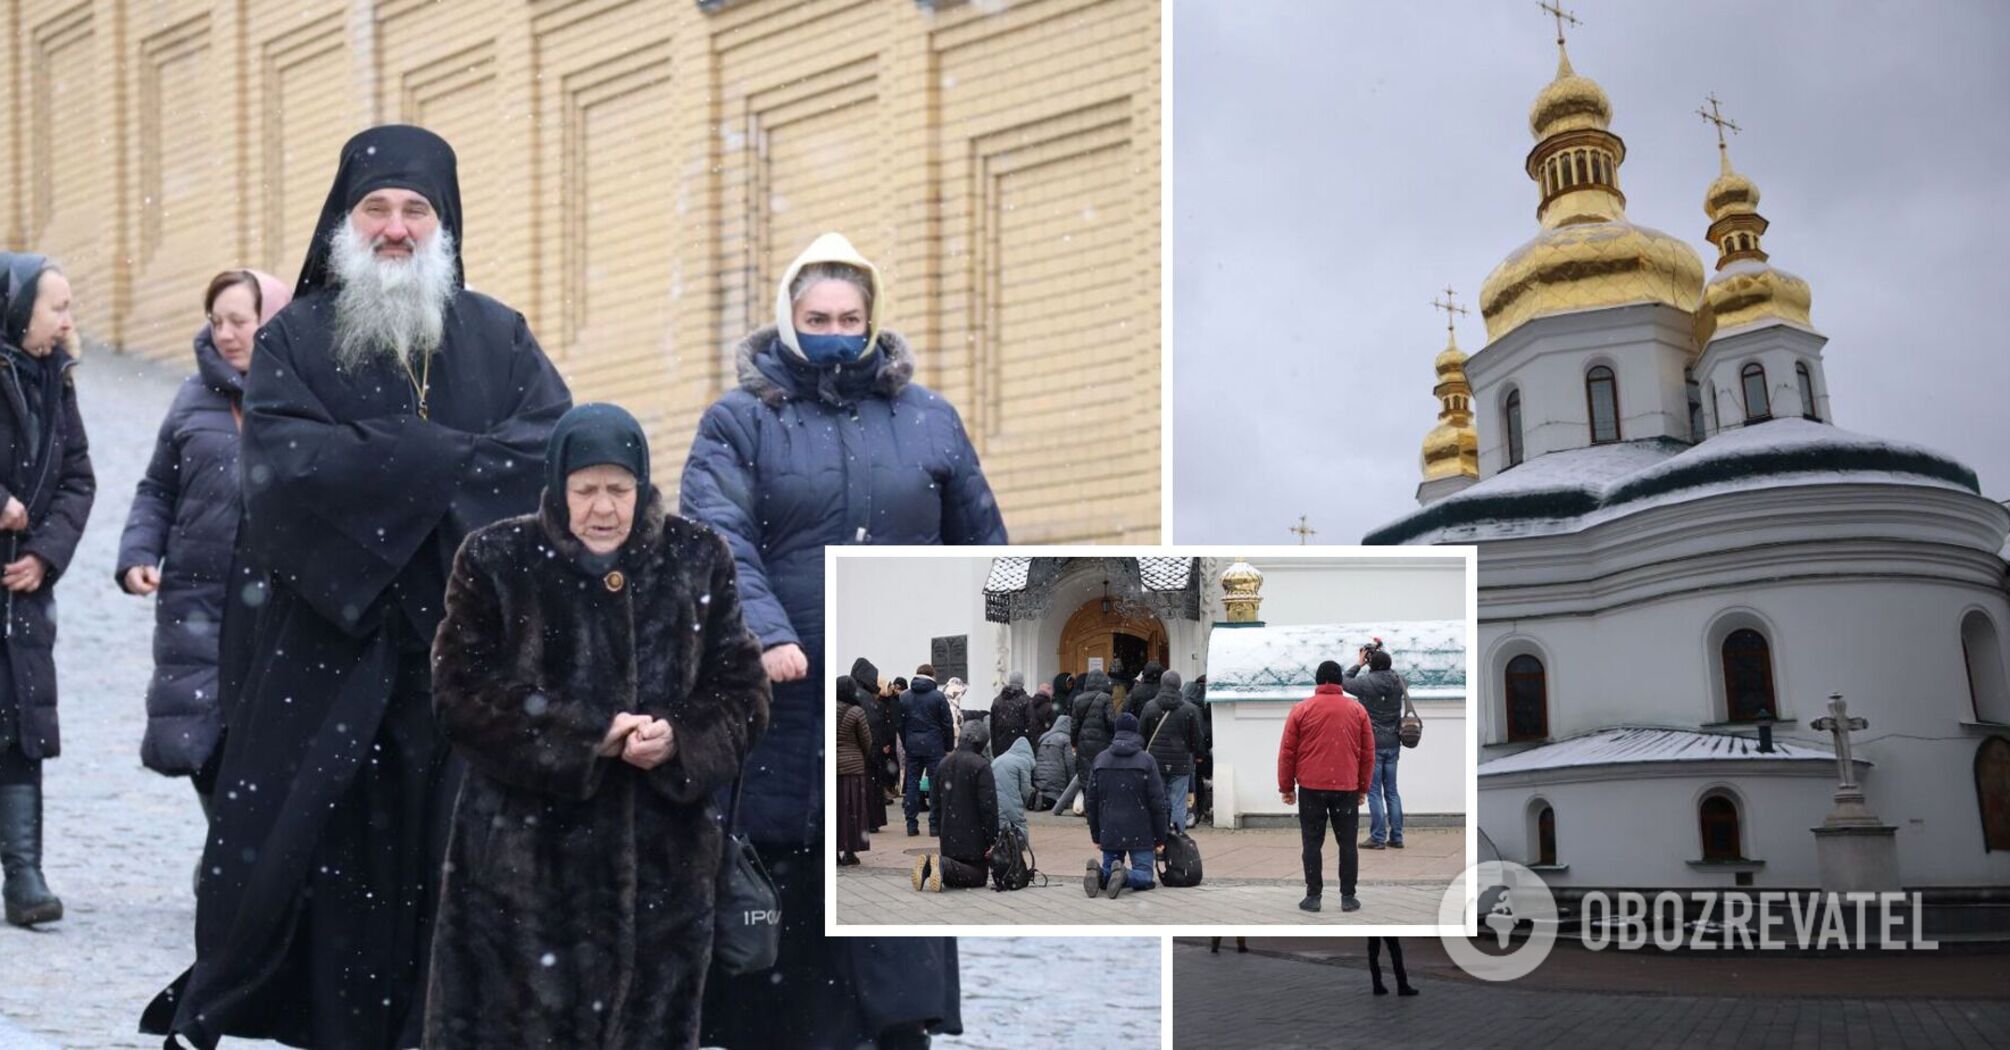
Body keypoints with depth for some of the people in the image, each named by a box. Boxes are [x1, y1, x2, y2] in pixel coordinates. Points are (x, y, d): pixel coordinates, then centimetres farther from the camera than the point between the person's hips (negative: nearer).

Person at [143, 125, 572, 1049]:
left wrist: (373, 466, -15)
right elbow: (282, 461, -13)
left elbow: (560, 446, -6)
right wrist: (459, 460, -14)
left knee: (447, 862, 1)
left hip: (465, 653, 2)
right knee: (296, 853, 0)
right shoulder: (293, 340, 5)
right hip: (321, 650, -1)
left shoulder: (499, 338, 11)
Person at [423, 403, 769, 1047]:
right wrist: (585, 736, -14)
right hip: (524, 859, -2)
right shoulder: (497, 560, -1)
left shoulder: (697, 560, 4)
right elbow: (460, 693, -5)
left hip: (662, 856, 2)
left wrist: (680, 739, -15)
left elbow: (743, 692, 6)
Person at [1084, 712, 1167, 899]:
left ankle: (1098, 873, -19)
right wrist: (1160, 838, 1)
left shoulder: (1101, 759, 7)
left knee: (1106, 876, 14)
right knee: (1144, 875, 2)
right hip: (1140, 833, -3)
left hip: (1109, 832, 3)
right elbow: (1157, 802, -5)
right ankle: (1124, 874, -29)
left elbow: (1092, 800, 10)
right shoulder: (1146, 761, -4)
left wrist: (1095, 835, 17)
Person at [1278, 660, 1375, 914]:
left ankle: (1313, 897, 4)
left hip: (1311, 788, -1)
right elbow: (1368, 753, 8)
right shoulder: (1357, 710, 4)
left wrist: (1286, 787, 10)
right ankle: (1348, 897, 8)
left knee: (1312, 843, 4)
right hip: (1347, 788, 1)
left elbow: (1287, 752, 1)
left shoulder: (1301, 710, 0)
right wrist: (1363, 787, 17)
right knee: (1347, 844, 7)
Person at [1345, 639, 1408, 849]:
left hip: (1373, 743, -5)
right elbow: (1389, 668, 22)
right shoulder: (1397, 681, -2)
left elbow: (1345, 682, 3)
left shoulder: (1367, 682, -15)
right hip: (1393, 743, 5)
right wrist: (1381, 650, 17)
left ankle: (1378, 837, -1)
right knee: (1392, 791, 11)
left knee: (1374, 791, 0)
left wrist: (1359, 663, 11)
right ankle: (1396, 837, 12)